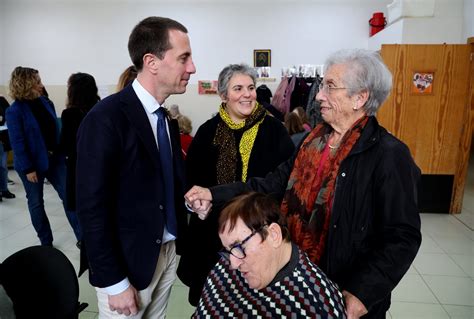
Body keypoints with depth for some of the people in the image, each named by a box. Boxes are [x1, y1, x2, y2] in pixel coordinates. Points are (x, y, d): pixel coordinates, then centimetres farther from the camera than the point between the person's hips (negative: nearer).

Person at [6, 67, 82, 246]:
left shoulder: (45, 103, 4)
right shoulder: (15, 111, -13)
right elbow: (17, 143, -14)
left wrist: (60, 153, 10)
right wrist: (28, 169, -16)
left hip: (54, 159, 5)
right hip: (33, 163, -5)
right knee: (36, 202, 10)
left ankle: (82, 237, 8)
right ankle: (46, 242, 24)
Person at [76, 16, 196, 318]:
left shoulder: (167, 119, 4)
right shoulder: (105, 118, -19)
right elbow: (92, 208, -19)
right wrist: (114, 282, -16)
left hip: (168, 250, 7)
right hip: (129, 260, -6)